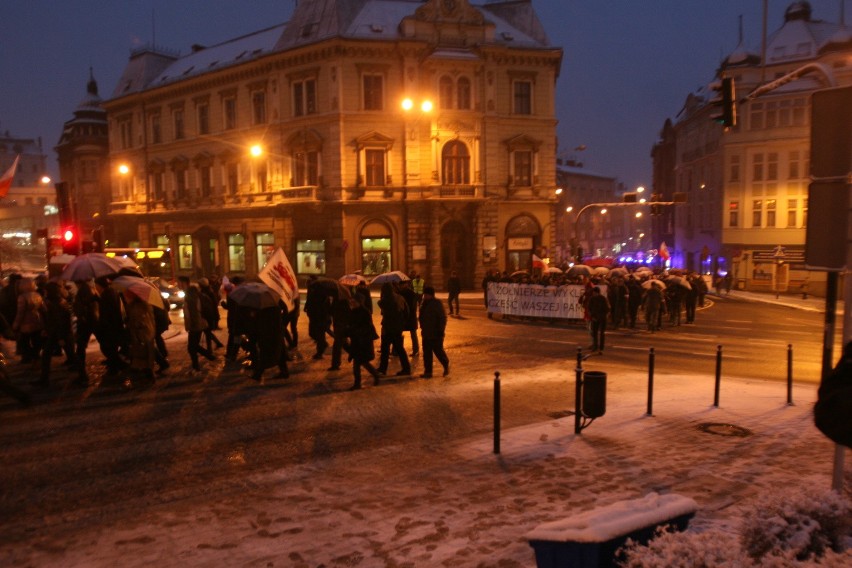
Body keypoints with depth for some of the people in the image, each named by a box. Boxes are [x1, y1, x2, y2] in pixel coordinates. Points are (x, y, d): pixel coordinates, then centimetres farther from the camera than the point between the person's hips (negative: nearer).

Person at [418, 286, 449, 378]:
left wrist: (441, 330, -17)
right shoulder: (425, 304, 12)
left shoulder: (437, 304, -12)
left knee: (438, 351, -2)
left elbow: (443, 318, -14)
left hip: (436, 334, -8)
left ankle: (446, 365, 23)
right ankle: (428, 372, 11)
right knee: (426, 353, 6)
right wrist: (423, 328, 18)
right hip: (426, 333, 8)